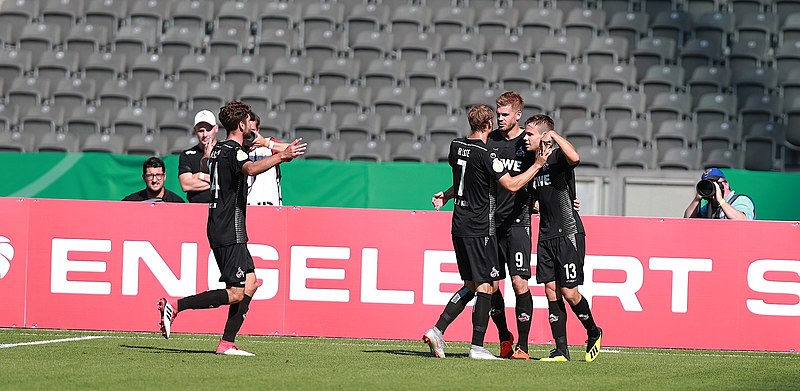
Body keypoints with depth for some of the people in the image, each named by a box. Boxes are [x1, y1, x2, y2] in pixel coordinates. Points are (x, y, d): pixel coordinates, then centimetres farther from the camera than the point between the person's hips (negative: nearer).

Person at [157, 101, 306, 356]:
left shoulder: (218, 150, 13)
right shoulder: (233, 151, -14)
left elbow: (205, 165, 38)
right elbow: (251, 169, -38)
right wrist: (282, 156, -46)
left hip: (218, 228, 10)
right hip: (230, 232, -10)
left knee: (250, 283, 11)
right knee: (235, 293, -11)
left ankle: (227, 344, 7)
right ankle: (175, 306, -13)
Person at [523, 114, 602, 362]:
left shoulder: (558, 156, -9)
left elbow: (574, 157, -35)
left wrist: (553, 134, -26)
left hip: (569, 234, -7)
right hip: (546, 236, 7)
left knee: (569, 292, -7)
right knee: (551, 291, 1)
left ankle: (593, 333, 17)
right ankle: (561, 350, 3)